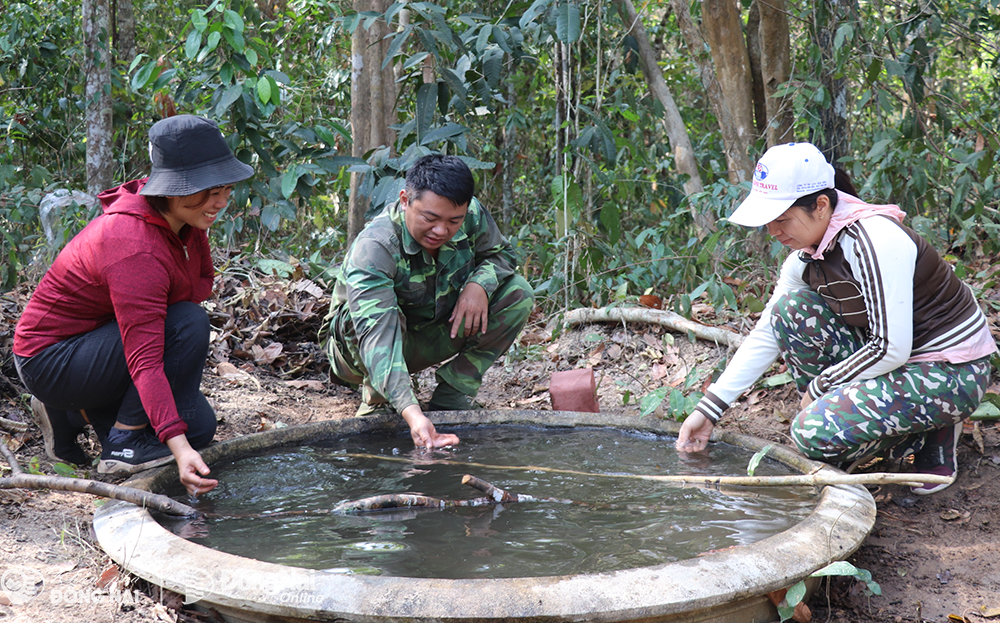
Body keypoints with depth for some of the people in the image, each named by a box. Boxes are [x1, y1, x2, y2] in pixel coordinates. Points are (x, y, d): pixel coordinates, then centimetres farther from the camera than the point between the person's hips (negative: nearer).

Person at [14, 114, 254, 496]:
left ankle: (72, 411, 15)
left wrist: (158, 303, -11)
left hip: (93, 340, 9)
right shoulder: (136, 248, -32)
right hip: (50, 359, -9)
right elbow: (145, 360, -38)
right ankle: (123, 446, -14)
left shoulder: (187, 218, -6)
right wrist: (178, 447, -46)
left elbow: (203, 281, 12)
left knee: (199, 426, 0)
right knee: (189, 325, -27)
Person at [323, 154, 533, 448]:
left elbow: (501, 254, 3)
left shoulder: (472, 216, -19)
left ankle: (451, 396, -10)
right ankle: (378, 403, -12)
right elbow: (376, 334, -46)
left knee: (517, 293, -13)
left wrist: (480, 283, -22)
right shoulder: (373, 249, -35)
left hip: (430, 341, 5)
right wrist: (410, 411, -59)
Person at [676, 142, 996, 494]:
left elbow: (891, 350, -26)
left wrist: (818, 386, -13)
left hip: (951, 374, -8)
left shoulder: (874, 240, -26)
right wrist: (708, 410, 2)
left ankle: (932, 435, 0)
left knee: (815, 435, -23)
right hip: (897, 361, 8)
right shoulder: (805, 260, 0)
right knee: (791, 310, -7)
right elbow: (766, 335, 7)